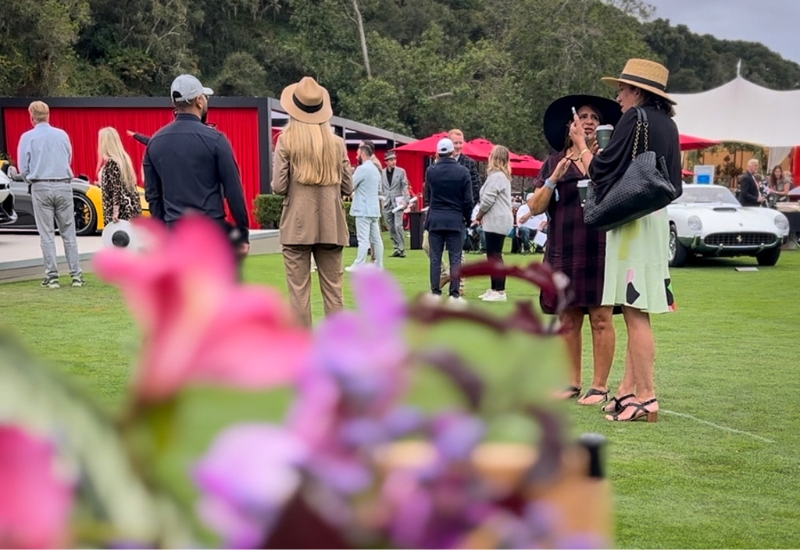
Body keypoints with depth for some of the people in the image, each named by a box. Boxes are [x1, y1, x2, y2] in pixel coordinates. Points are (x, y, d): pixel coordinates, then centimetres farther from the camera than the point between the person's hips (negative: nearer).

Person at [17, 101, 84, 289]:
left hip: (41, 187, -2)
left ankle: (52, 276, 0)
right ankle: (76, 275, 5)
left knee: (47, 234, 2)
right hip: (63, 186, 2)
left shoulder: (28, 137, -3)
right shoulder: (62, 135, 6)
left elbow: (23, 169, -1)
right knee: (69, 232, 7)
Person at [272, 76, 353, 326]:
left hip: (297, 226, -2)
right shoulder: (337, 142, 2)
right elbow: (347, 187, 6)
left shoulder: (286, 140, -6)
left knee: (299, 291, 2)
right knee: (333, 290, 8)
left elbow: (279, 187, -9)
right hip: (331, 226, 3)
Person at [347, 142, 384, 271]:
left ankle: (359, 266, -11)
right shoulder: (375, 169, 16)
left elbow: (349, 186, -11)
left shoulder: (362, 169, -13)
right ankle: (379, 264, 9)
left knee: (363, 239, -10)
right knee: (376, 238, 8)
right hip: (374, 208, 9)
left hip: (363, 209, -9)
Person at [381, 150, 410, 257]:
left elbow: (405, 186, -2)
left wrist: (406, 200, -12)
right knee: (391, 228, 6)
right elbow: (380, 188, 9)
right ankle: (397, 248, 15)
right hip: (387, 203, 3)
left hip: (398, 202, -3)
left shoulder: (401, 171, 1)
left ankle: (401, 249, -8)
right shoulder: (382, 173, 7)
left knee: (398, 226, -12)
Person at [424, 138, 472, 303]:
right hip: (455, 220, -1)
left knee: (435, 258, 6)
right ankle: (454, 294, 0)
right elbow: (468, 200, -4)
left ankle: (435, 293, 6)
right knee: (455, 259, 3)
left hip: (435, 219, 1)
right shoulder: (463, 172, -6)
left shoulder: (430, 171, -2)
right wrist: (467, 218, 11)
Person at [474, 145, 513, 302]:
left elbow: (487, 199, -19)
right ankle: (494, 289, 18)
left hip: (497, 221, -11)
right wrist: (482, 216, 10)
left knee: (495, 256, -8)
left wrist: (479, 215, -3)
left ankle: (500, 292, -8)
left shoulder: (496, 176, -15)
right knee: (493, 255, 14)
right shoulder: (502, 175, 18)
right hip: (498, 220, 11)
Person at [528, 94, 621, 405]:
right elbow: (535, 207, 6)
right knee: (568, 320, 7)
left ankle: (600, 386, 3)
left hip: (599, 250, -3)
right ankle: (572, 382, 17)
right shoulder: (554, 163, 11)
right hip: (563, 252, 3)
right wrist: (554, 179, -11)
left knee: (600, 319, -3)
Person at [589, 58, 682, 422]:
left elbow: (601, 170, -11)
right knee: (637, 312, 13)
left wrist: (580, 145, 8)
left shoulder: (634, 119, -12)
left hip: (633, 221, -9)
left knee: (635, 313, -8)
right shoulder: (668, 125, 14)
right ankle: (630, 390, 17)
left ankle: (645, 398, -8)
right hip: (656, 219, 9)